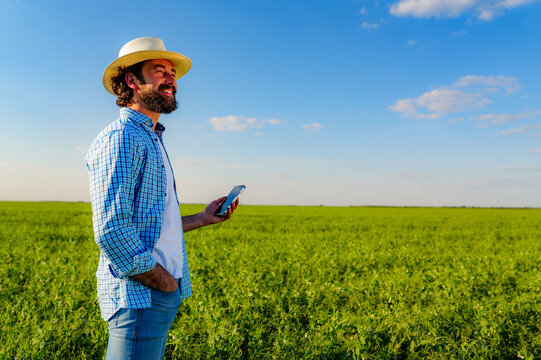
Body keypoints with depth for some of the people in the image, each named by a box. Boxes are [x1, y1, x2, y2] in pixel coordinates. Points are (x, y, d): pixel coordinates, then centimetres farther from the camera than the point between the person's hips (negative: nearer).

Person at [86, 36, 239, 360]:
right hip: (139, 295, -10)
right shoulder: (121, 138, -14)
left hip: (164, 292, 10)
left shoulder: (152, 140, 18)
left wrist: (202, 219, 15)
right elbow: (112, 230, -23)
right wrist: (162, 280, -15)